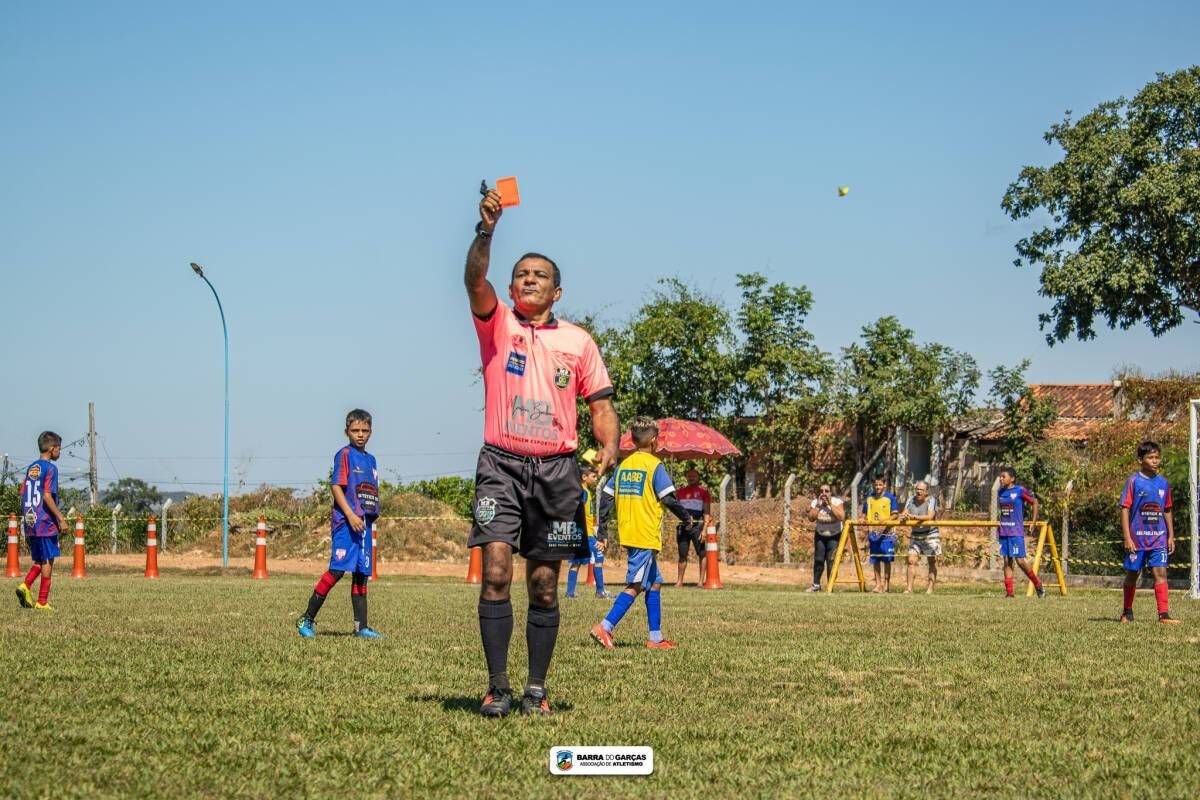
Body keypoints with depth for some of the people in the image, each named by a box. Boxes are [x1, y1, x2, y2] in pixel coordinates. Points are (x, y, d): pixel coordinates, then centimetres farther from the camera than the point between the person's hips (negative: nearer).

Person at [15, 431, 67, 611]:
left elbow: (23, 495, 13)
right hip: (46, 523, -7)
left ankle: (26, 585, -6)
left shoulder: (30, 468, 13)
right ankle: (42, 602, 1)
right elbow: (47, 496, -18)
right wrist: (61, 519, -14)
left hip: (30, 523, 7)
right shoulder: (50, 468, -10)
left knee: (39, 561, 16)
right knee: (48, 561, 0)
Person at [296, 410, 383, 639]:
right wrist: (350, 515, -19)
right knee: (338, 569, -15)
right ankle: (307, 619, -9)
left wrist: (371, 517, 16)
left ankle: (361, 627, 9)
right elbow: (336, 486, -11)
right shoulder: (344, 454, -3)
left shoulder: (370, 459, 19)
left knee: (362, 573, 7)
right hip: (345, 521, -8)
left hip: (365, 523, 8)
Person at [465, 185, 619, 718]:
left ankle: (536, 689, 12)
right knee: (496, 572, -14)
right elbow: (475, 281, -11)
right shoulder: (497, 325, 8)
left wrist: (609, 449, -8)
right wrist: (486, 230, -27)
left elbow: (601, 404, 11)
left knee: (544, 585, 4)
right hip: (501, 463, -2)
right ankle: (497, 687, -9)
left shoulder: (578, 342, 12)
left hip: (556, 469, 2)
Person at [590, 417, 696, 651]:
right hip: (646, 536, -7)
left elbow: (607, 497, 11)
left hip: (627, 534, 7)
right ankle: (604, 627, -18)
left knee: (654, 583, 14)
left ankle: (655, 638, 14)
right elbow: (669, 499, -10)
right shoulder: (654, 465, -8)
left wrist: (601, 530, 15)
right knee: (635, 586, -7)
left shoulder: (623, 465, 12)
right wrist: (688, 519, 5)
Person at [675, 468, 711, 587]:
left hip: (697, 526, -4)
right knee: (682, 554, 6)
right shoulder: (681, 492, 15)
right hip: (683, 526, 4)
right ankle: (679, 581, 10)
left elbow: (707, 513, -3)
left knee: (702, 554, -5)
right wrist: (676, 530, 13)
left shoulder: (703, 492, 1)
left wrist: (704, 529, -13)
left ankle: (701, 581, -1)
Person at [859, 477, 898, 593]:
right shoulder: (869, 498, 11)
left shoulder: (890, 498, -1)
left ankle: (886, 584, 4)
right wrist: (862, 519, -3)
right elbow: (864, 514, 19)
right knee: (875, 560, 5)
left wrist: (885, 520, -20)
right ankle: (878, 584, 12)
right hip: (873, 532, 4)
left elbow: (894, 515, -3)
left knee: (886, 560, -3)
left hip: (886, 532, -4)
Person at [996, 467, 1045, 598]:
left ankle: (1038, 585, 11)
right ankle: (1009, 592, 5)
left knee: (1020, 560, -8)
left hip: (1016, 532, -6)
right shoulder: (1000, 493, 11)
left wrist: (1033, 521, 0)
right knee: (1007, 561, 4)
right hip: (1003, 532, 6)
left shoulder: (1020, 491, -7)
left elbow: (1034, 502, 2)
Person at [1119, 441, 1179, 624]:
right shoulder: (1134, 481, -5)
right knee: (1132, 574, 9)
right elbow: (1125, 509, -7)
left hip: (1159, 538, 2)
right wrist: (1127, 538, -12)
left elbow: (1167, 511, 16)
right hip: (1137, 538, -2)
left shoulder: (1163, 483, 7)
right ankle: (1127, 612, 26)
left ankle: (1164, 614, -14)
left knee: (1160, 572, -10)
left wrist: (1171, 536, 12)